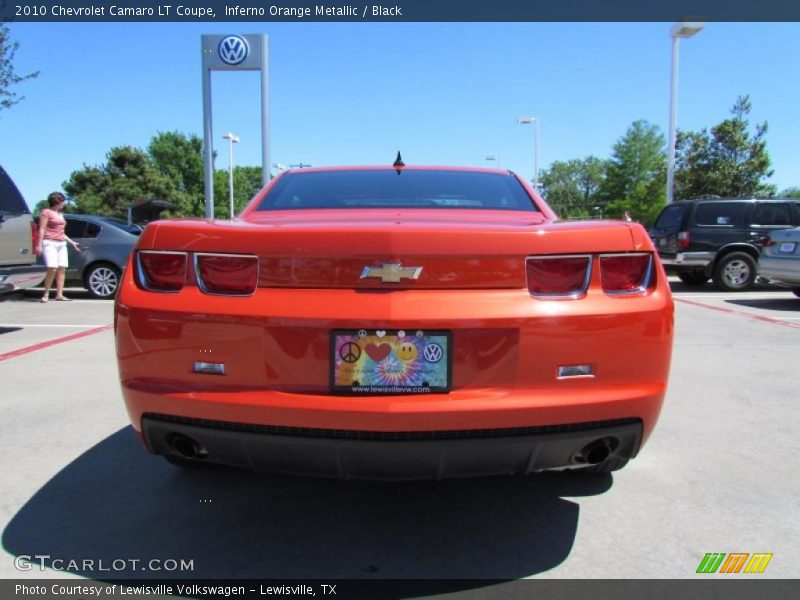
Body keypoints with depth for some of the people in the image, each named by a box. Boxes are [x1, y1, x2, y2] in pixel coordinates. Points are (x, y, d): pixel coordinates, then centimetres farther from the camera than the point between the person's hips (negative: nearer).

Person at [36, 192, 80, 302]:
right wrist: (39, 245, -14)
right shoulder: (46, 212, 0)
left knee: (62, 269, -1)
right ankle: (46, 295, -10)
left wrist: (72, 243, 26)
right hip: (50, 243, -8)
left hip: (61, 244, 8)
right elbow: (42, 229, -6)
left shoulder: (60, 214, 23)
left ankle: (59, 295, -1)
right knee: (52, 268, -18)